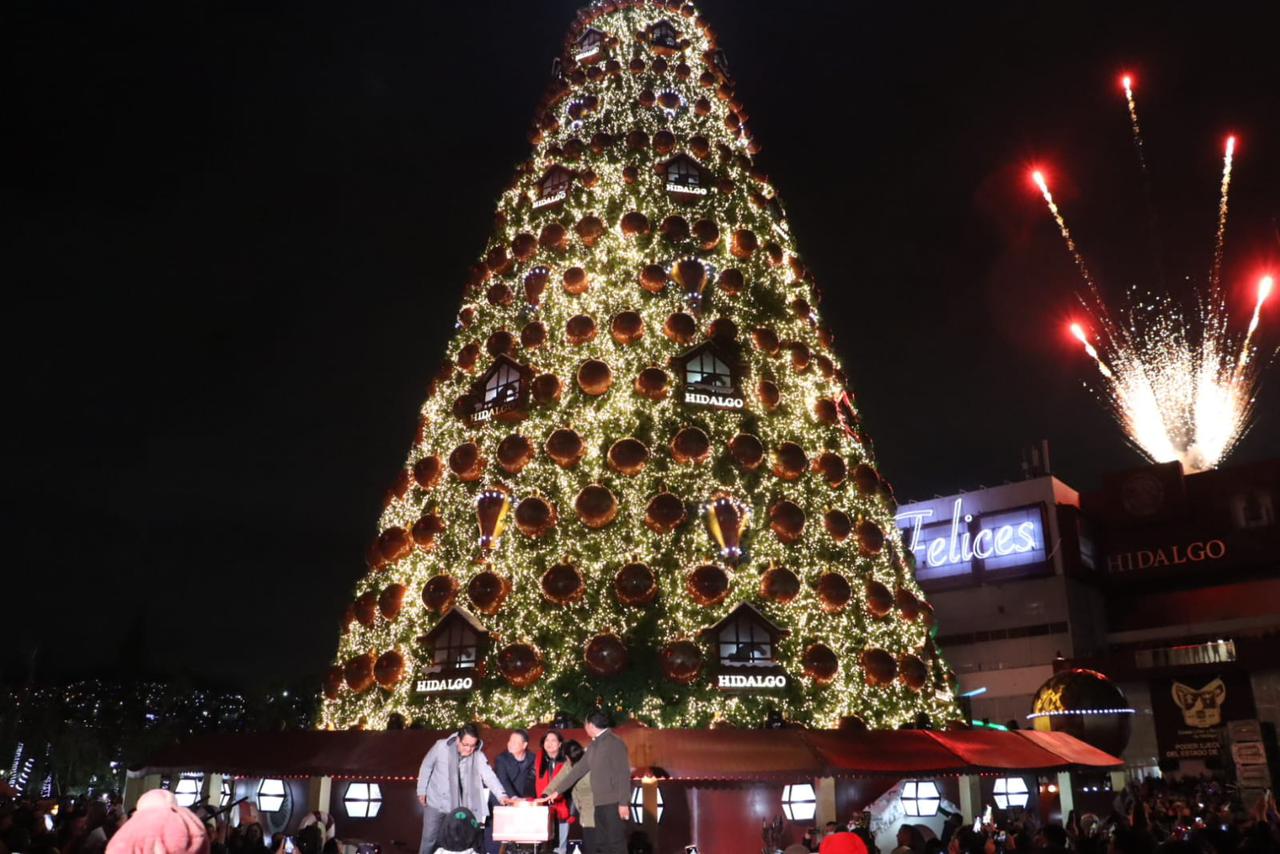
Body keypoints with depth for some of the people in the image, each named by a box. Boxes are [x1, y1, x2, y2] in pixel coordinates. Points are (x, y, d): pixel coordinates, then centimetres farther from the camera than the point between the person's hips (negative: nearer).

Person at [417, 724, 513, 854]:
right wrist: (422, 791, -1)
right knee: (429, 839, 5)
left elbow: (488, 774, -23)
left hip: (457, 805, 2)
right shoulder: (441, 747, -17)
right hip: (435, 802, -1)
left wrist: (502, 795, -37)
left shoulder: (478, 755, -14)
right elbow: (426, 767, -4)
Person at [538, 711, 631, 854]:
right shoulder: (594, 745, 16)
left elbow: (624, 774, -15)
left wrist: (623, 803, -19)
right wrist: (557, 791, 18)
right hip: (600, 804, 8)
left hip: (614, 803, -8)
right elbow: (579, 769, 19)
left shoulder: (615, 743, -10)